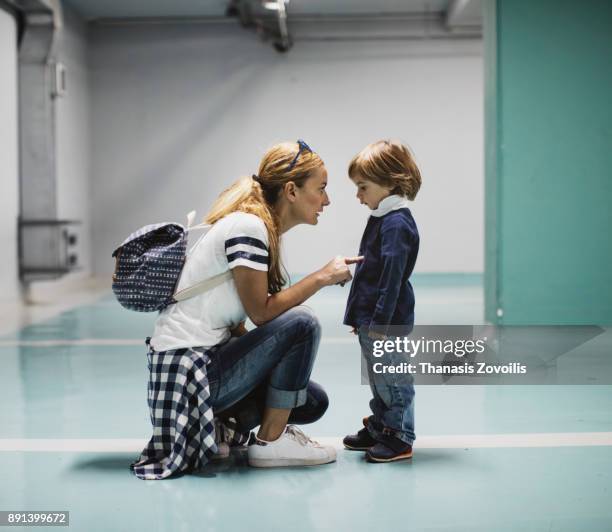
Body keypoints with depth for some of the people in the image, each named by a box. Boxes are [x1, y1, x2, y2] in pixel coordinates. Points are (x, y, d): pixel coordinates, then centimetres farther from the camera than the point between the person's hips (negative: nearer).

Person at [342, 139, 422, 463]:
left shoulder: (396, 224, -18)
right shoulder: (383, 219, 13)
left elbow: (391, 278, -22)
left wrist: (380, 324, -23)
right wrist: (363, 318, 22)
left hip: (387, 321, -10)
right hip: (371, 319, 10)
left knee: (392, 380, -1)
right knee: (377, 379, 19)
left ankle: (399, 438, 8)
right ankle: (379, 428, 31)